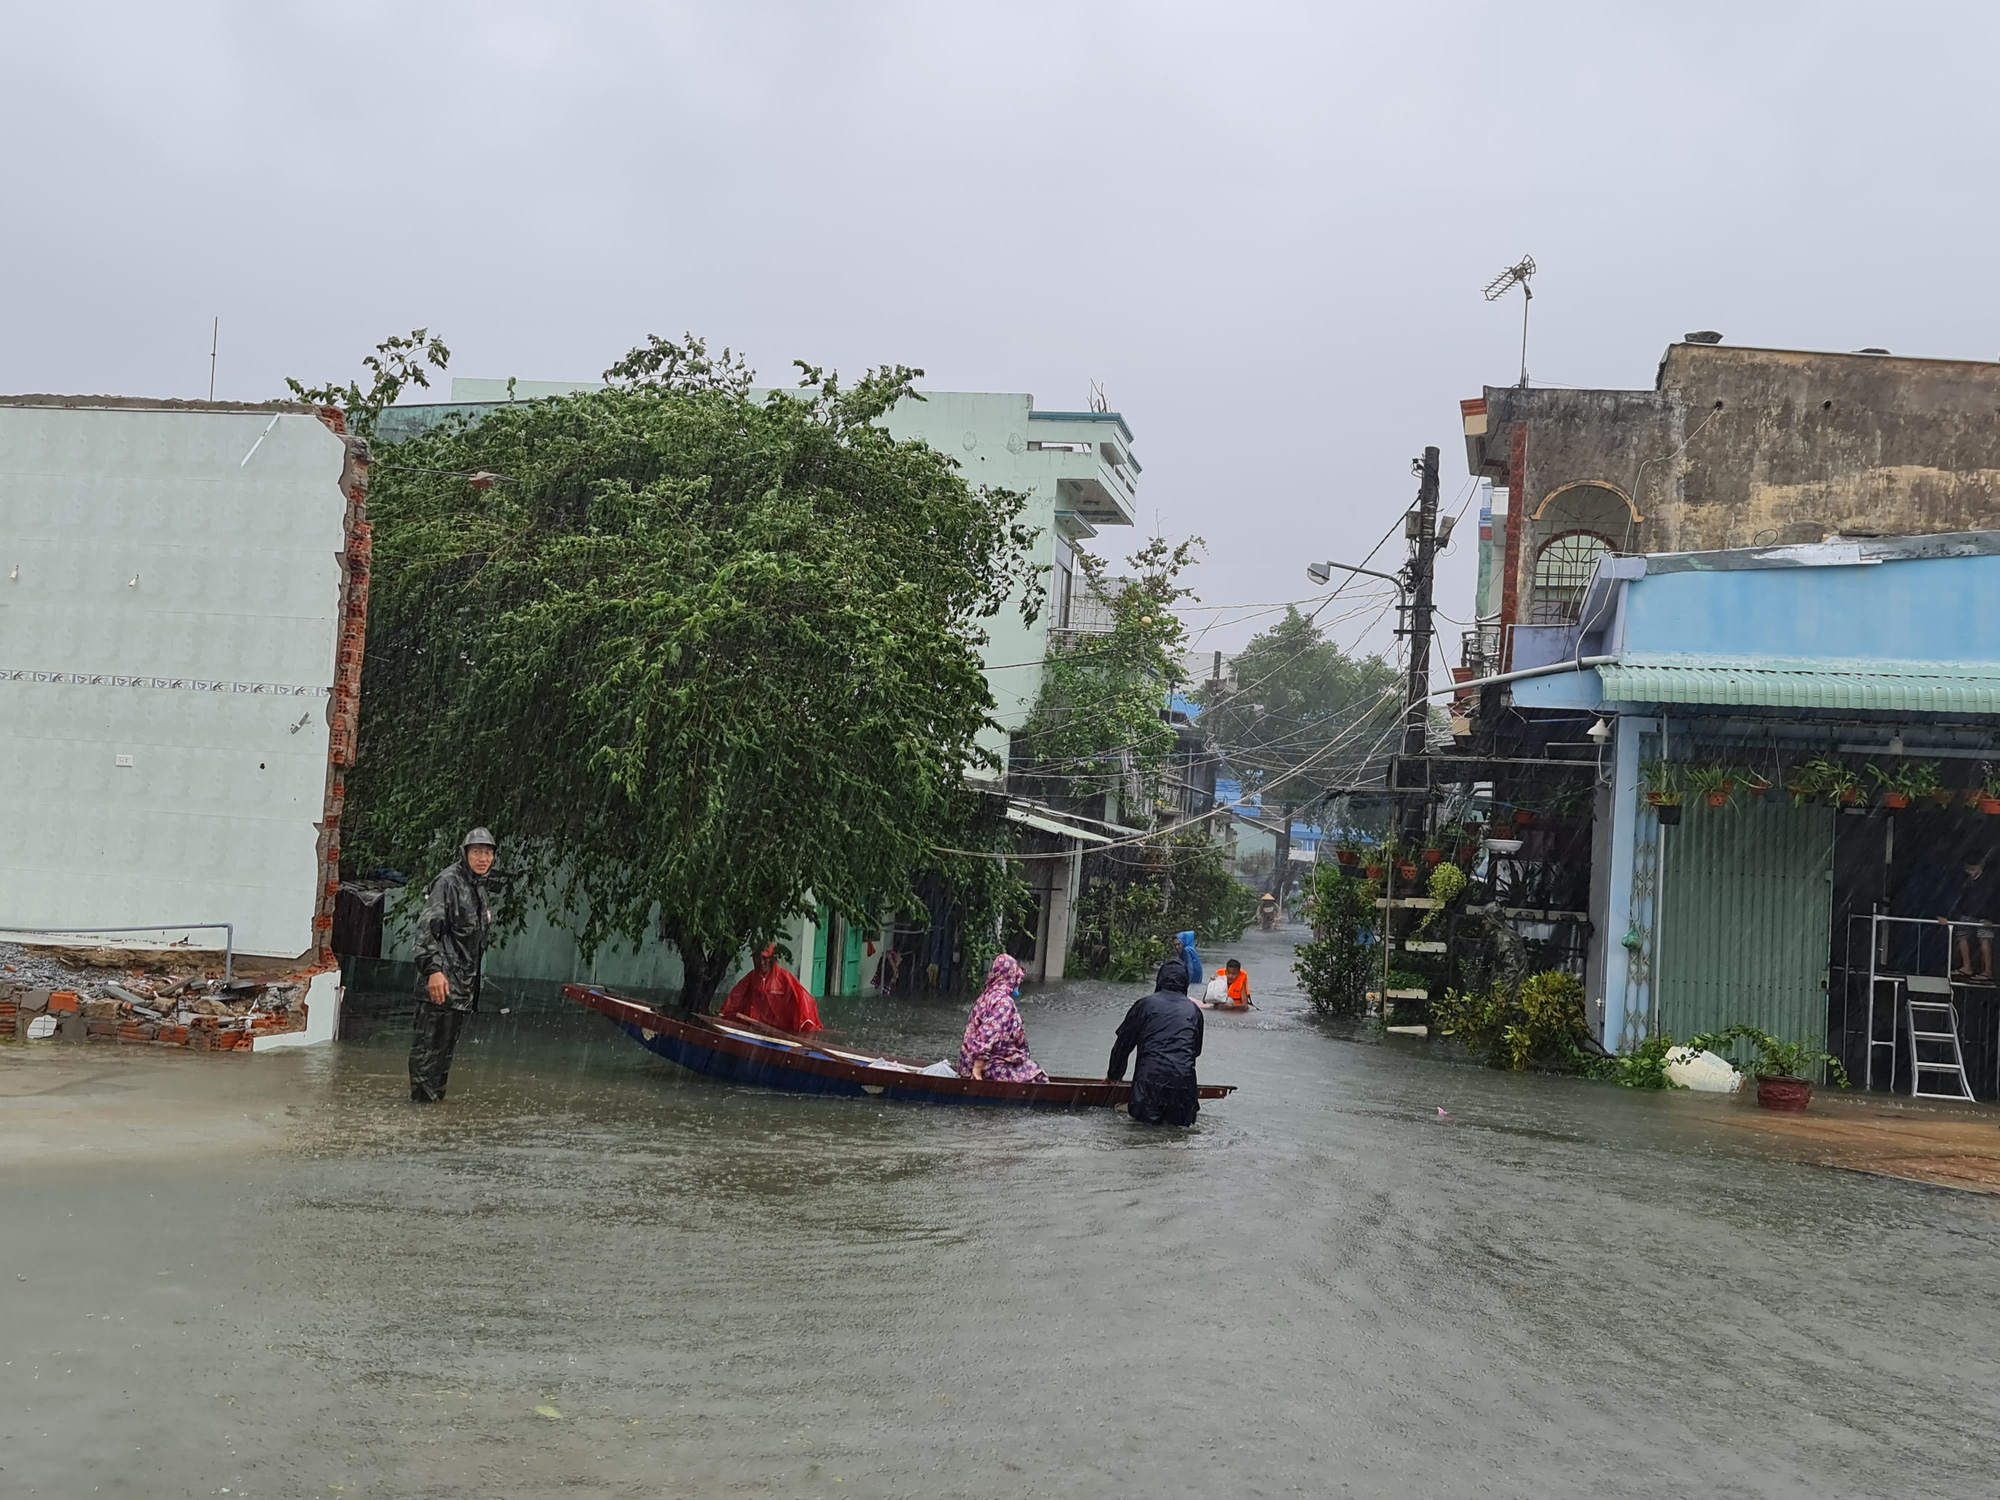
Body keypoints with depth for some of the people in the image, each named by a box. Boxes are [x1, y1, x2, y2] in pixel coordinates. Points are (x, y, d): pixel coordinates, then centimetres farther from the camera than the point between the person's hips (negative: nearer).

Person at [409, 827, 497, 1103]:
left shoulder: (479, 886, 16)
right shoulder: (448, 882, -12)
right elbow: (427, 928, -19)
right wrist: (433, 970, -28)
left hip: (464, 980, 9)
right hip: (442, 977, -9)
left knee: (448, 1040, 15)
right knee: (431, 1037, -5)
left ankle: (436, 1093, 23)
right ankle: (423, 1094, -1)